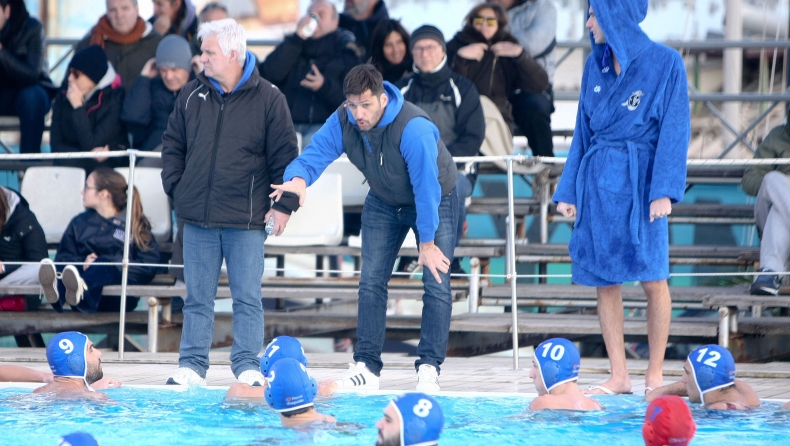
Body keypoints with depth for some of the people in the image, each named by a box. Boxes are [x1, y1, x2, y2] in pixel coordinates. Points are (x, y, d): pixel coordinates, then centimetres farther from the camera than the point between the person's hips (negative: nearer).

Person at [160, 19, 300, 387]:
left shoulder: (268, 99, -3)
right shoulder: (192, 96, 8)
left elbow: (285, 155, -2)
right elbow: (172, 145, 16)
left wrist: (284, 204, -7)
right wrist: (175, 187, 5)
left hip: (246, 219, -3)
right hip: (198, 218, 3)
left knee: (248, 298, 0)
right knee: (197, 297, 7)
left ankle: (247, 367, 5)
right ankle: (191, 366, 11)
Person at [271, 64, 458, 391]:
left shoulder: (413, 128, -38)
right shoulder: (343, 122, -22)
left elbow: (426, 188, -33)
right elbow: (315, 153, -27)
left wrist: (427, 242, -28)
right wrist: (299, 178, -51)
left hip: (435, 202, -5)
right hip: (384, 203, 5)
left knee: (436, 284, -13)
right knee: (371, 282, -2)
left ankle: (428, 367, -8)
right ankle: (366, 367, 2)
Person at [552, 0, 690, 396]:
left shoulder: (664, 63, -4)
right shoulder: (595, 67, 10)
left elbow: (675, 131, -7)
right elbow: (583, 132, 15)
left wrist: (664, 190, -16)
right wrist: (568, 190, 10)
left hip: (639, 181, -5)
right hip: (598, 182, 5)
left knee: (652, 280, -6)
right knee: (604, 281, 2)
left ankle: (655, 374, 2)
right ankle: (619, 375, 6)